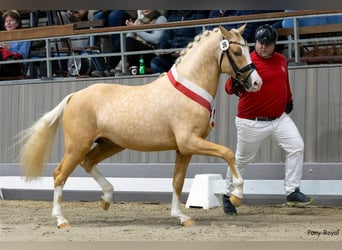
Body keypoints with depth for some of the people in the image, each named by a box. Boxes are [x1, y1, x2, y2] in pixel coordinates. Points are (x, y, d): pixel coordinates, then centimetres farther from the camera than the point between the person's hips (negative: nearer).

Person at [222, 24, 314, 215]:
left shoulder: (281, 60, 5)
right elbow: (229, 87, -27)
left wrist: (289, 100, 27)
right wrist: (235, 86, -49)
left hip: (280, 118, 6)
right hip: (253, 123, -6)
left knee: (297, 147, -10)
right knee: (242, 160, 6)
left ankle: (293, 192, -5)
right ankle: (228, 195, 26)